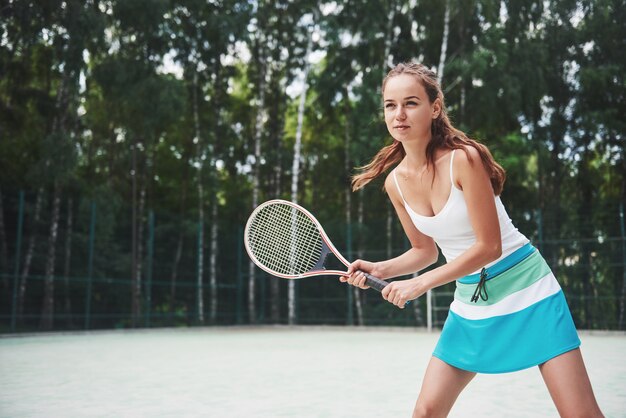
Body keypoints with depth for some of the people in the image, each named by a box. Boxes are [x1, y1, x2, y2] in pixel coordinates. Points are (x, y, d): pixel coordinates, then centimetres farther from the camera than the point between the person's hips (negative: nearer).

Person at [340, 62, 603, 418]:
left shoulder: (463, 158, -21)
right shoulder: (396, 182, -2)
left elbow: (489, 246, -19)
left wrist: (421, 283, -19)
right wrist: (380, 270, -6)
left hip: (525, 288, -5)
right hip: (470, 302, 5)